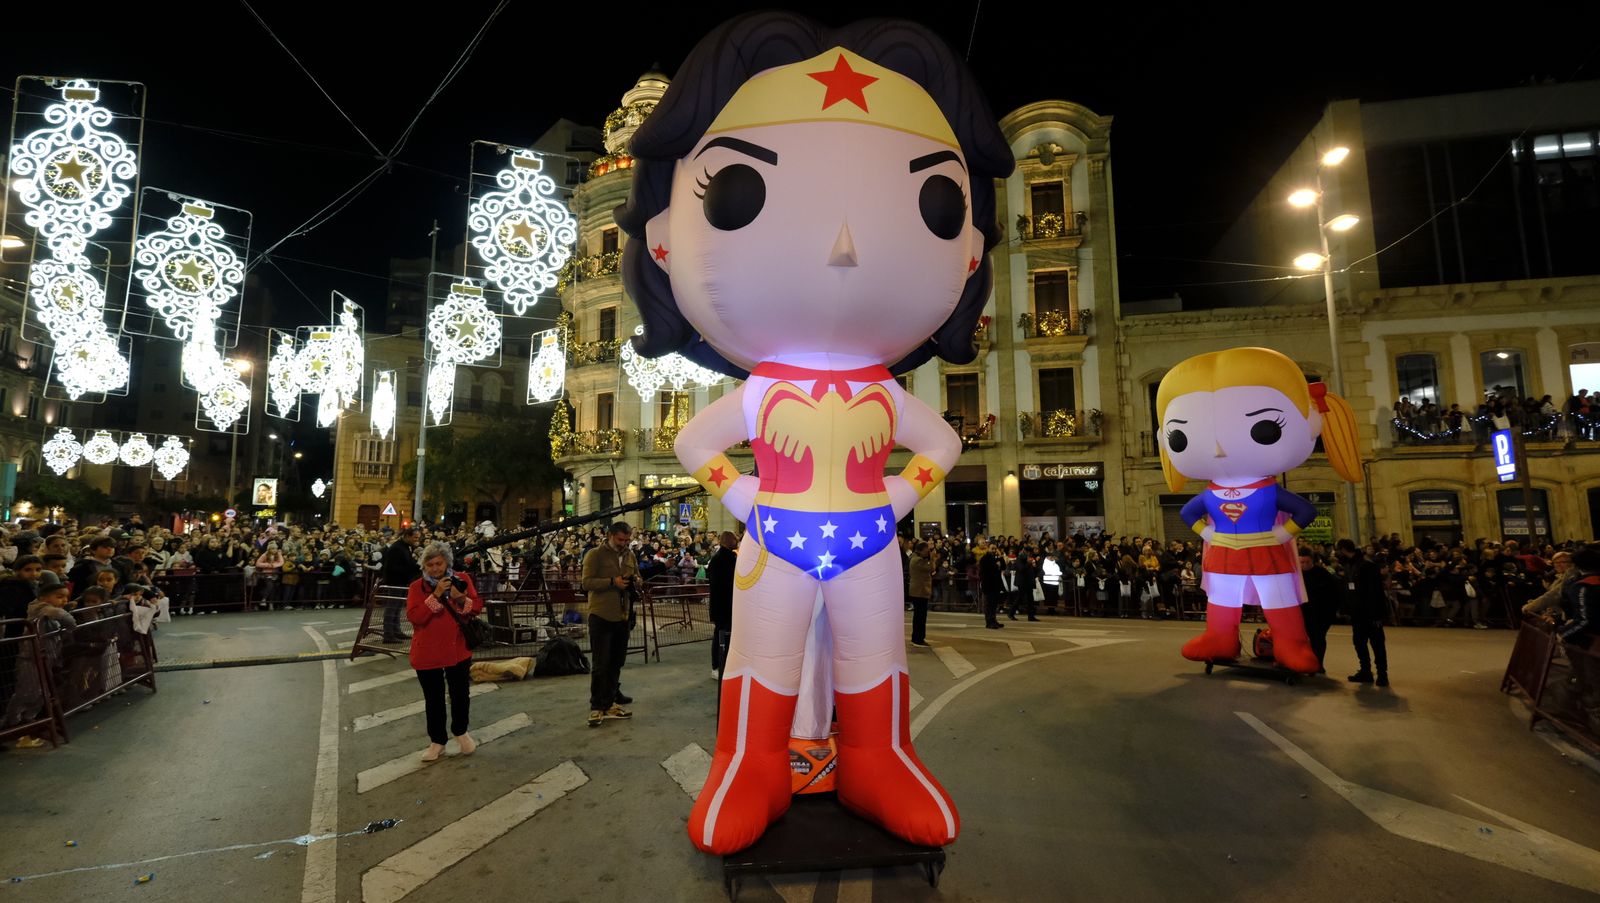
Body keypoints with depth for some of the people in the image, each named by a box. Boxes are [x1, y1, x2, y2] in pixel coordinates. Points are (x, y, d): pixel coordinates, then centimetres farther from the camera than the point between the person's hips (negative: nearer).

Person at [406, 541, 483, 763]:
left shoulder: (461, 579, -1)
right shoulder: (417, 586, -5)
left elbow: (478, 607, -3)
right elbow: (414, 616, -18)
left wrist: (462, 599, -23)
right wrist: (435, 595, -26)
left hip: (458, 649, 1)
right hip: (427, 652, -1)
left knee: (460, 694, 11)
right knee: (434, 699, 9)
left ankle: (461, 732, 34)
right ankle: (437, 741, 24)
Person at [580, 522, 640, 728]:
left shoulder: (630, 555, 11)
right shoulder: (595, 554, -7)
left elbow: (638, 578, 20)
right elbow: (587, 582, -14)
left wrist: (637, 582, -4)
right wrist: (612, 582, -25)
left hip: (622, 616, 6)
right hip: (601, 616, -6)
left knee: (616, 662, 14)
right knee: (601, 664, -4)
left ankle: (610, 703, 25)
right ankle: (596, 707, 5)